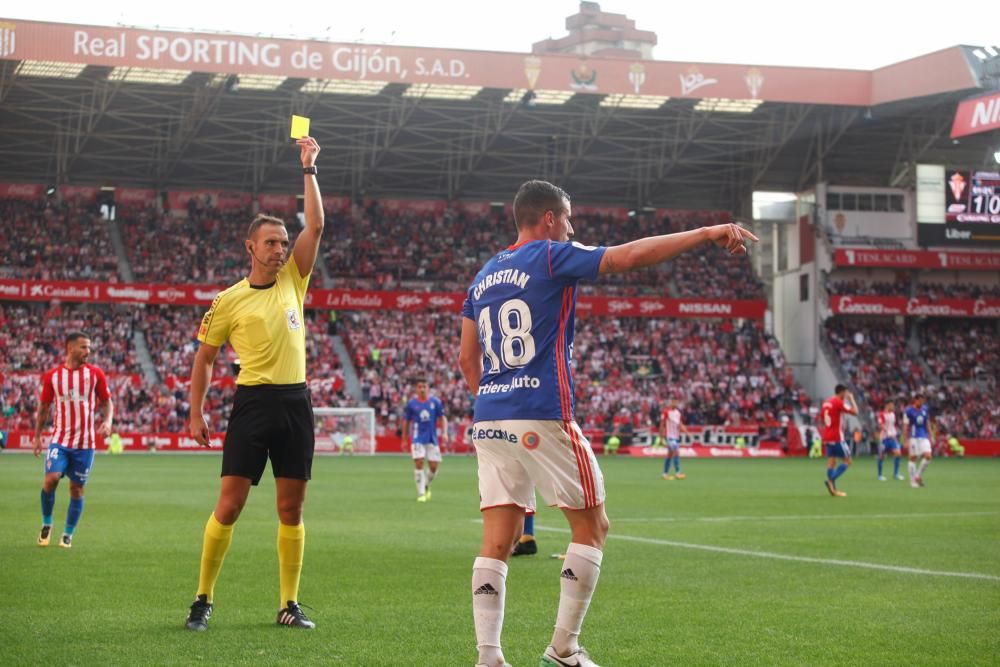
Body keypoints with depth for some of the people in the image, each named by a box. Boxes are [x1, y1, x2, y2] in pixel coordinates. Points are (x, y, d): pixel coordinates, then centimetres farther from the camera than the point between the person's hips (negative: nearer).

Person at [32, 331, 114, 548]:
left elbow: (107, 402, 8)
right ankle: (46, 524, 5)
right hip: (60, 439, -1)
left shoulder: (95, 374, 1)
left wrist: (107, 421, -12)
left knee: (77, 488, 4)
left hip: (85, 442, 1)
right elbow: (44, 407, 11)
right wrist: (37, 436, 9)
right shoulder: (52, 376, 1)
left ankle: (68, 535, 17)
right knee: (51, 478, -18)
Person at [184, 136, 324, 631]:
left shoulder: (293, 282, 10)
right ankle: (203, 599, 3)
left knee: (291, 509, 5)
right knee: (229, 504, -7)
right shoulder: (230, 301, 1)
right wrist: (196, 413, 4)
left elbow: (316, 225, 3)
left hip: (294, 402, 3)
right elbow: (204, 358, 8)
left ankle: (290, 604, 11)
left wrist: (308, 169, 1)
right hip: (253, 402, -3)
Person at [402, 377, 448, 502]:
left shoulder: (435, 402, 2)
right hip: (417, 439, -1)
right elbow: (406, 422, 10)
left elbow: (442, 418, 7)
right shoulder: (411, 403, 1)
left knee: (434, 467, 0)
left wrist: (444, 433, -9)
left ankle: (426, 486, 29)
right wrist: (404, 440, 11)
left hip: (432, 439, 1)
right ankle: (421, 493, -7)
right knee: (419, 463, -14)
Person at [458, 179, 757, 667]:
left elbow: (467, 360, 19)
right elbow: (629, 256, -10)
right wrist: (709, 234, -8)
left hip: (489, 420, 7)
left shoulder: (482, 277, 18)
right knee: (592, 527, 6)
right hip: (542, 419, -7)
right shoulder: (551, 258, -2)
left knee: (497, 542, 3)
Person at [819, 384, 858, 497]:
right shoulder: (839, 402, -11)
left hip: (827, 437, 8)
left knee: (831, 461, 7)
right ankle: (831, 480, -17)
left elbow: (821, 421, 20)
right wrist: (851, 399, 0)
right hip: (837, 437, -8)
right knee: (847, 460, -2)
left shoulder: (826, 402, 14)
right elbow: (855, 411, -15)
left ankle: (833, 489, 5)